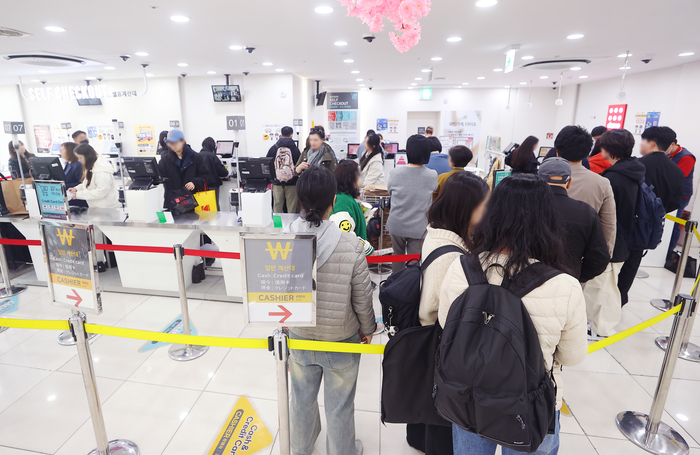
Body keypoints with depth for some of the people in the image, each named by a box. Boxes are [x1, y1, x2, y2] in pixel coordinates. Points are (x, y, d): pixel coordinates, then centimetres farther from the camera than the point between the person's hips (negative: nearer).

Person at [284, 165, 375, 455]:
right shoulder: (351, 245, -27)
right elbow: (362, 298, -14)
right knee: (339, 406, 21)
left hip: (298, 338, 3)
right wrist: (367, 329, 6)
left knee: (302, 399, 28)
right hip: (341, 341, -3)